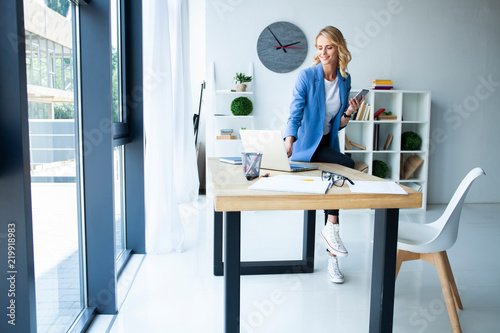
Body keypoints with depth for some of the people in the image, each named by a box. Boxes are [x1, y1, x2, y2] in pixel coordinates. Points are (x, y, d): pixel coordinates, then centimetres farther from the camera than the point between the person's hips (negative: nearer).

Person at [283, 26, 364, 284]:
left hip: (328, 144, 6)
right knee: (347, 165, -28)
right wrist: (288, 146, -29)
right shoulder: (307, 76, -10)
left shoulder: (344, 79, 6)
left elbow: (338, 125, 10)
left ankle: (332, 258, 13)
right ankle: (331, 228, -18)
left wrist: (349, 113, -11)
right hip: (306, 145, -6)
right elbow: (295, 115, -16)